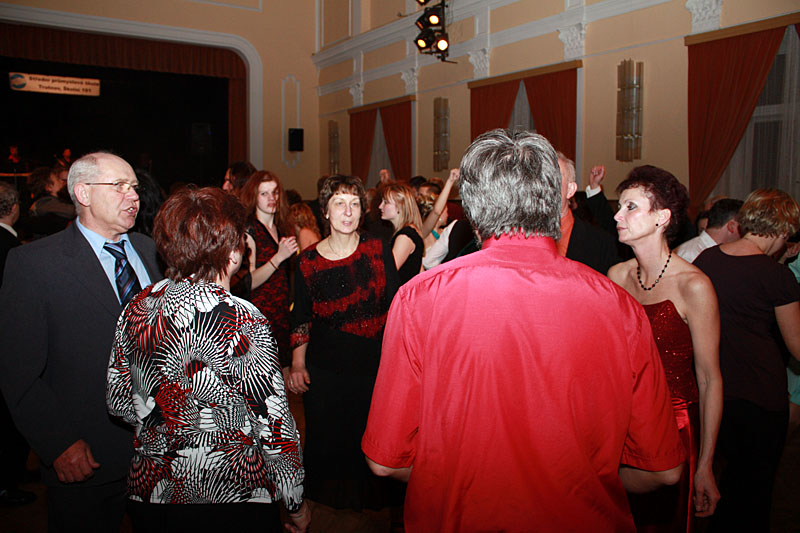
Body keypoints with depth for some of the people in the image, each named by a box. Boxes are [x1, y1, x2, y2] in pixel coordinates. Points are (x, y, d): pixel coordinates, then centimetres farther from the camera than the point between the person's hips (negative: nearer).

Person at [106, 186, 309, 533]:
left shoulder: (136, 310, -6)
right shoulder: (242, 323, -23)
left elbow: (118, 401, 6)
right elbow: (275, 424, -17)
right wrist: (296, 504, -4)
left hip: (148, 495, 5)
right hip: (229, 503, -5)